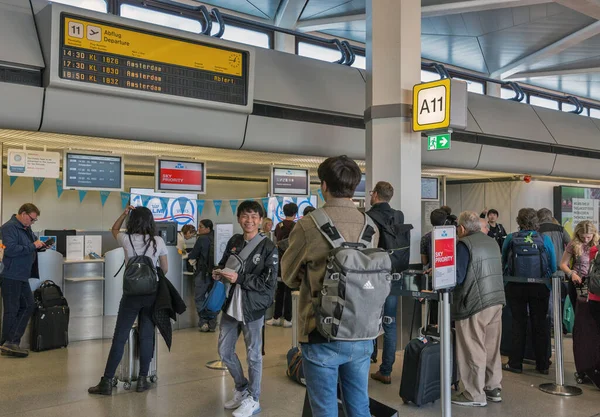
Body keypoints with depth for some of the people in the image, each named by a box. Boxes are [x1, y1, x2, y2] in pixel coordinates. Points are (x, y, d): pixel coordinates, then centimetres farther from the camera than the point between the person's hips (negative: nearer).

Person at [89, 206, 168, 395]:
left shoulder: (127, 240, -4)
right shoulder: (158, 241, -2)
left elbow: (114, 230, 21)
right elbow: (165, 269, 8)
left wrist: (124, 214, 14)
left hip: (131, 293, -1)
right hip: (151, 294, 1)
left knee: (119, 337, 4)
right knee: (147, 336, 8)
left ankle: (107, 382, 9)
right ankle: (142, 380, 14)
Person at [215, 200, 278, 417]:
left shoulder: (268, 247, -10)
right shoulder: (234, 241, 6)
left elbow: (269, 283, -15)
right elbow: (223, 264, 20)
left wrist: (239, 278, -20)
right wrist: (219, 273, -3)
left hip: (253, 307, -6)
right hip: (231, 304, 6)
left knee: (253, 355, 7)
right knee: (224, 350, 15)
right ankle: (242, 389, 37)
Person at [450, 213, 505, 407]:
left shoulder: (464, 244, -11)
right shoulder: (491, 242, 14)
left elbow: (457, 277, -17)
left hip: (474, 303, -8)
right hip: (496, 300, 8)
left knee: (473, 350, 1)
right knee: (492, 347, 15)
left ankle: (475, 394, 8)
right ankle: (494, 388, 24)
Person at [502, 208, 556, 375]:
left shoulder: (510, 239, -6)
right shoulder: (545, 240, -7)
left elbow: (503, 263, 4)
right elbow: (553, 267, -1)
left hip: (515, 287, 0)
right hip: (540, 288, 0)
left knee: (518, 324, 10)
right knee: (540, 324, 12)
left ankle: (515, 363, 17)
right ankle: (542, 364, 21)